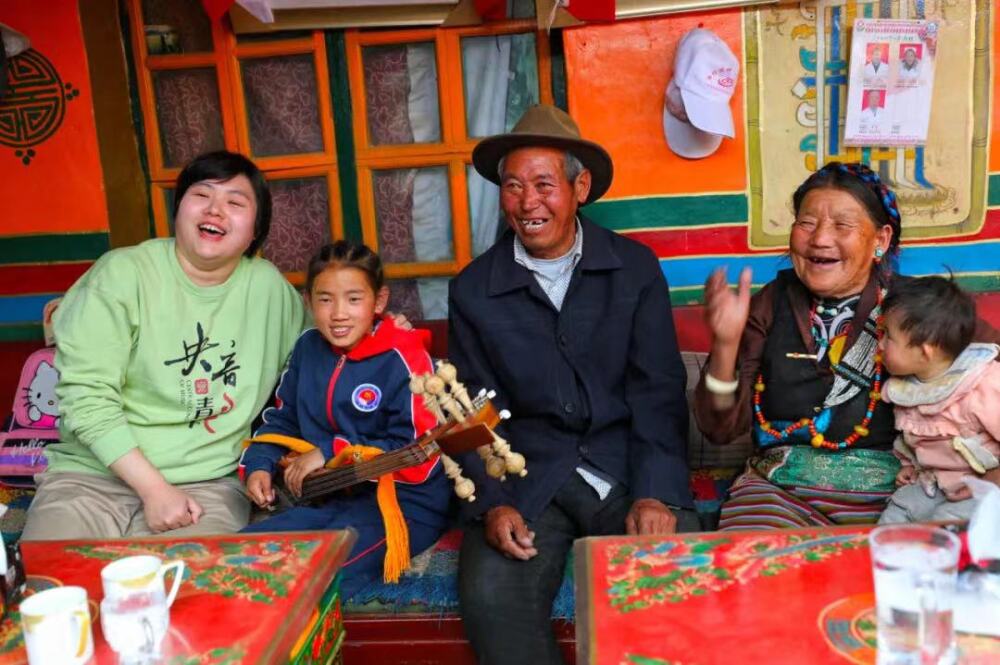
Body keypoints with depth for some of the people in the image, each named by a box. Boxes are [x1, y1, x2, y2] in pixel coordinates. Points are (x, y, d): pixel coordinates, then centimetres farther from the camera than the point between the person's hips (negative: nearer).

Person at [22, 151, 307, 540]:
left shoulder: (269, 286, 5)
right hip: (94, 475, -1)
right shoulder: (122, 274, -4)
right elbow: (86, 395, -10)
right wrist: (153, 488, -16)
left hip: (207, 484, 1)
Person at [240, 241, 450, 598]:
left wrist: (331, 452, -14)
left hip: (400, 502, -7)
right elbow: (282, 419, 22)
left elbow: (419, 460, -17)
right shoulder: (308, 347, 7)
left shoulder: (403, 360, -14)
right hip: (327, 498, 7)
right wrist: (259, 465, 2)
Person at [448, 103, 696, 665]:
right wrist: (492, 504, -11)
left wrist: (655, 493, -14)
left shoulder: (636, 267, 4)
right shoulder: (474, 290, 5)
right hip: (526, 480, 0)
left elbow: (658, 392, -1)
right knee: (489, 596, -25)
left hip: (627, 470, 0)